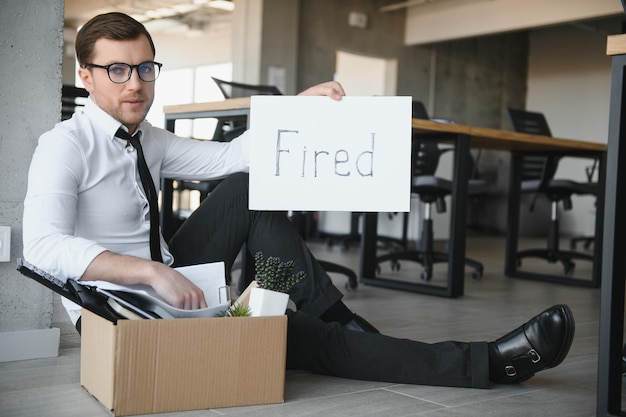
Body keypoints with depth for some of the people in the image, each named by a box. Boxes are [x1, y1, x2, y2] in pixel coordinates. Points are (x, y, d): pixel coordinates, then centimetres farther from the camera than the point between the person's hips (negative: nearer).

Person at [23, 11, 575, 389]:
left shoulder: (149, 140, 9)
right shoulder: (65, 145, -14)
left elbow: (227, 157, 3)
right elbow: (42, 246, -30)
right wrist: (150, 271, -40)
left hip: (164, 285, 8)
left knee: (247, 191, -8)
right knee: (287, 333, -19)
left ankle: (337, 320, -9)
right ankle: (487, 363, -17)